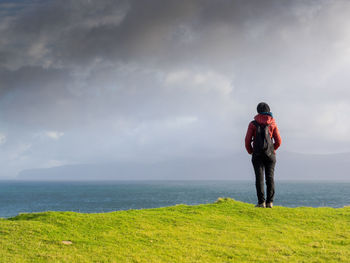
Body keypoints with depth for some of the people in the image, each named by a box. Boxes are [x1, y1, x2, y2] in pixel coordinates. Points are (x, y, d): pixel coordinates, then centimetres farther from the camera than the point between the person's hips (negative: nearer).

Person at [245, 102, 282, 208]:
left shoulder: (253, 124, -2)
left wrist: (250, 151, 14)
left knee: (259, 177, -3)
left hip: (257, 155, -1)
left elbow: (247, 140, -4)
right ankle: (269, 202, -2)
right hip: (270, 155, 1)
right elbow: (278, 141, 1)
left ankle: (261, 202, -9)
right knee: (270, 177, 2)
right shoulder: (273, 124, 2)